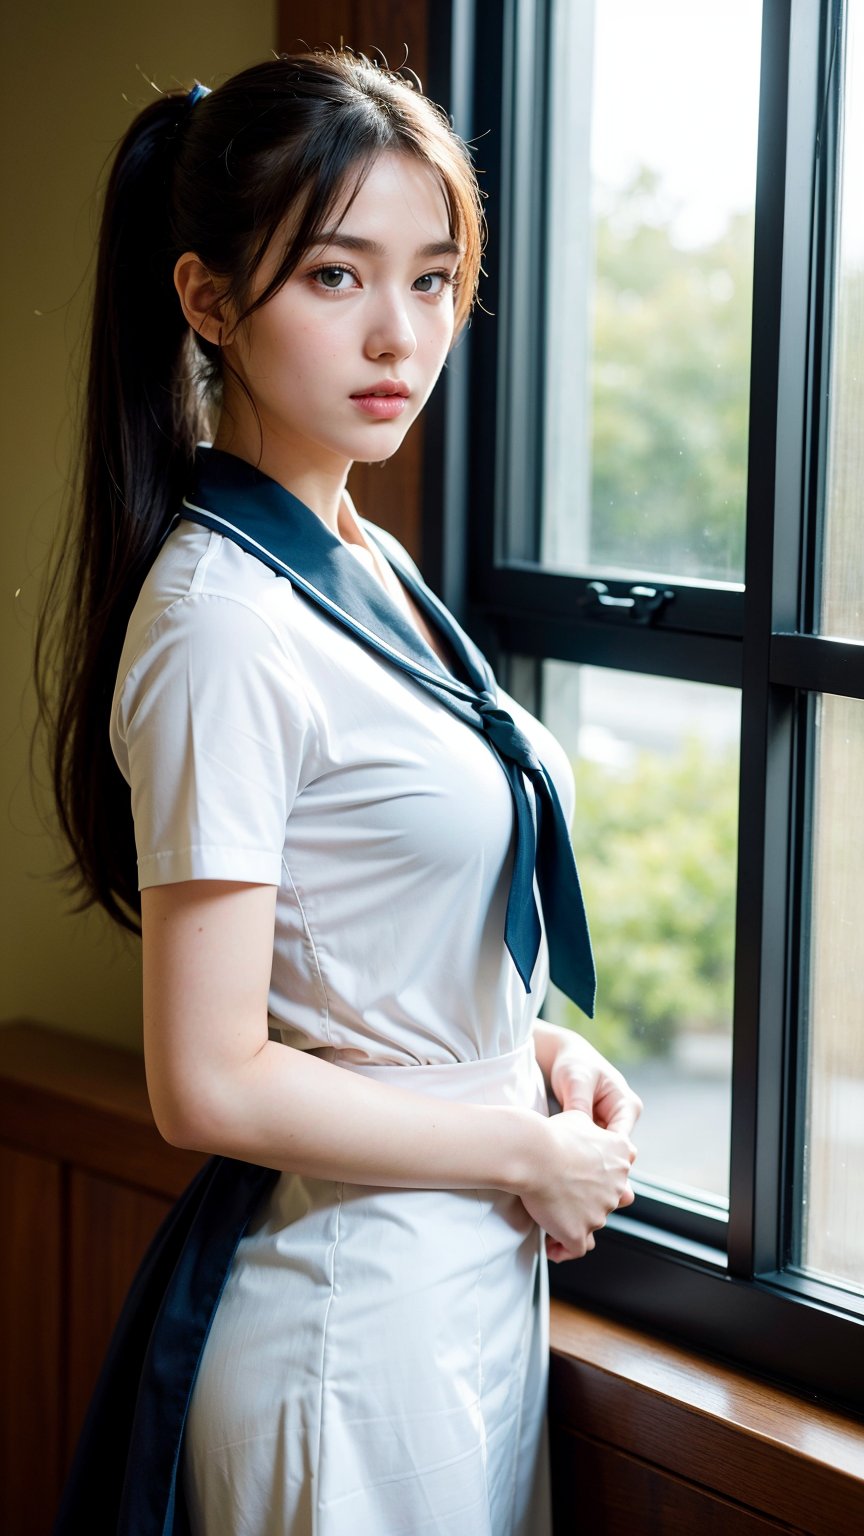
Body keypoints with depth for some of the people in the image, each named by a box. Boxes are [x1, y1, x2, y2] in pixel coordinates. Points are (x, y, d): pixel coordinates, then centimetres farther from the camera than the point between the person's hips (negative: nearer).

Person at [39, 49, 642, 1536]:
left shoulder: (369, 564, 7)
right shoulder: (224, 624, -21)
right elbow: (212, 1085, -23)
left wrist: (531, 1044, 2)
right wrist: (531, 1150, -14)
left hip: (477, 1267, 9)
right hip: (349, 1301, -9)